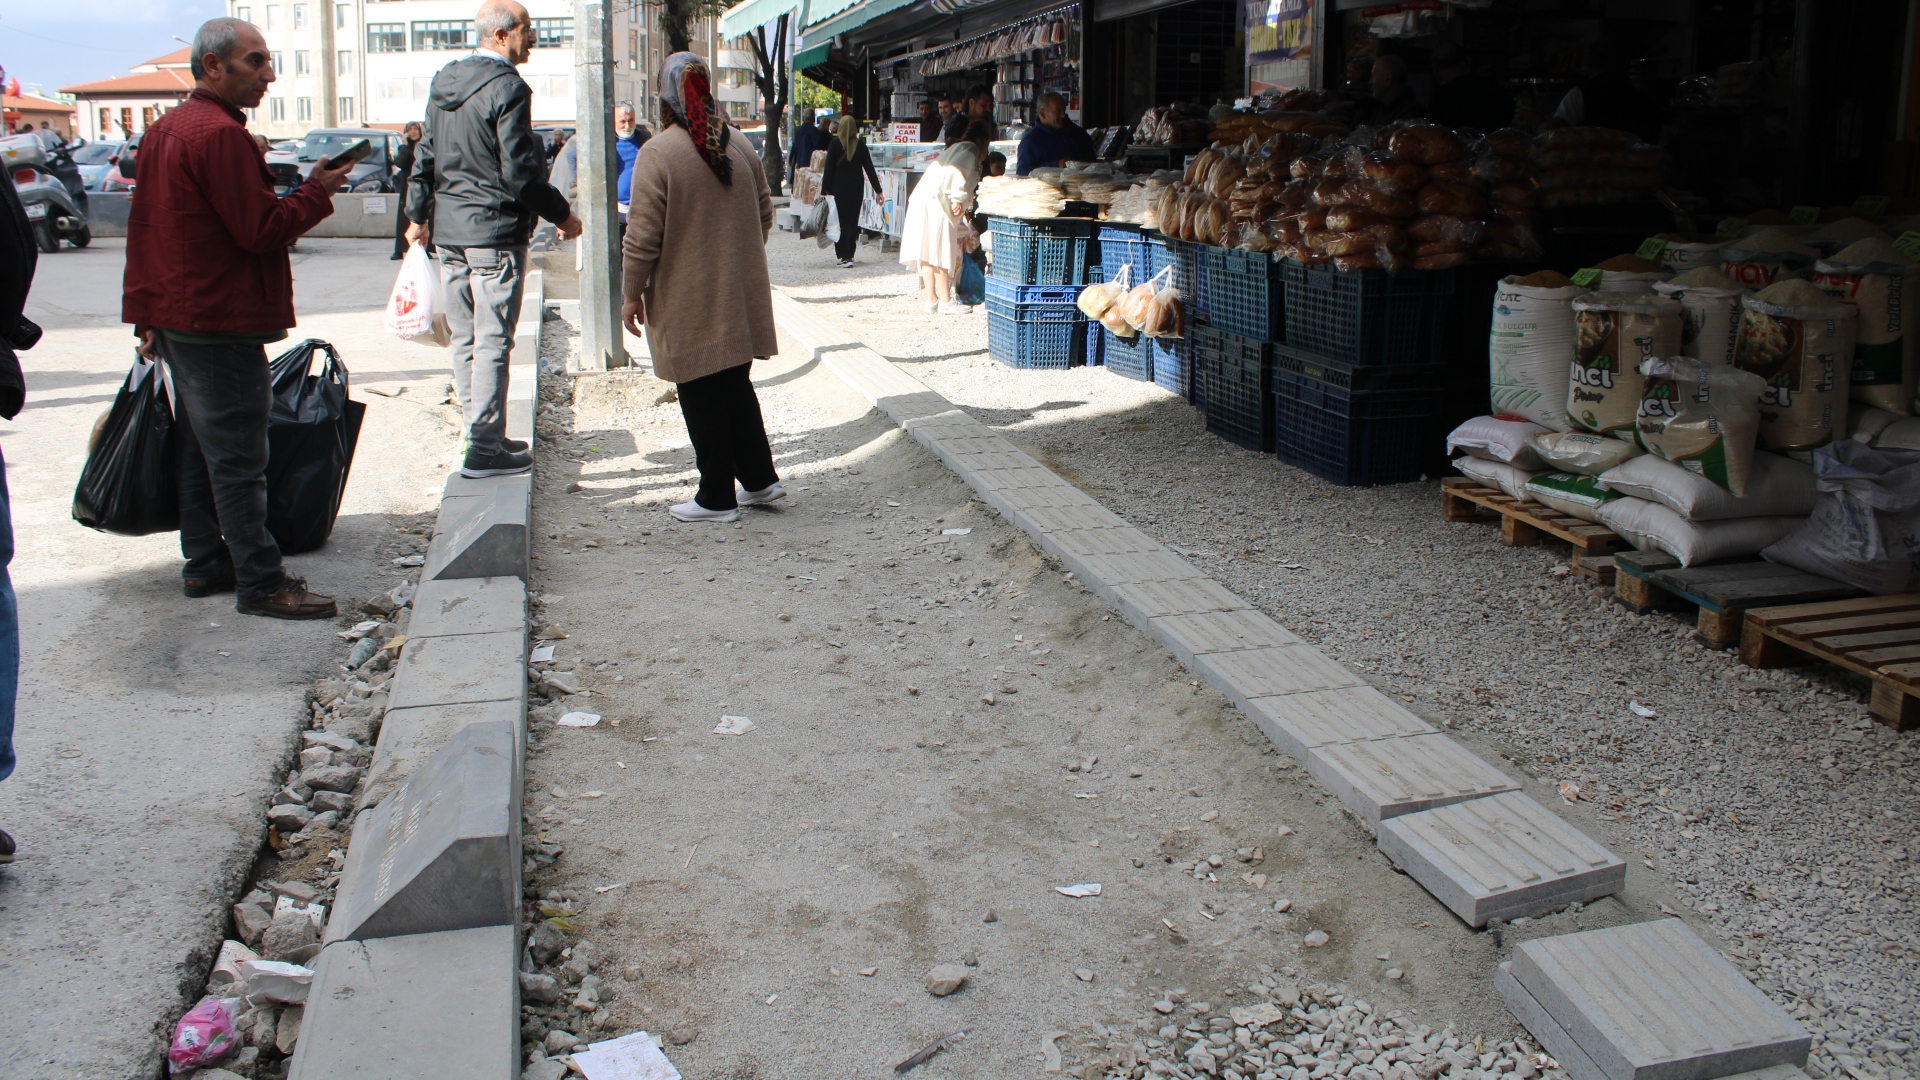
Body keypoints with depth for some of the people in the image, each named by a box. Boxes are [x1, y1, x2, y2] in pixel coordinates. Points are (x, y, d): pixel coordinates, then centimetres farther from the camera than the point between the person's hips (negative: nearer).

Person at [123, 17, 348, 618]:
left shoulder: (163, 131, 15)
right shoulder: (220, 135, -17)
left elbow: (142, 228, 19)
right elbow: (262, 231, -19)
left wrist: (147, 317, 22)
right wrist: (317, 191, -5)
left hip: (175, 318, 10)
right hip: (220, 323, -10)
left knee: (199, 448, 17)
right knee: (237, 459, -6)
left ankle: (205, 564, 25)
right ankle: (260, 584, -2)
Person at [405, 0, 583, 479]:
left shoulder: (444, 83, 11)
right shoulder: (507, 87, -14)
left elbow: (425, 156, 15)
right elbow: (519, 170, -17)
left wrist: (418, 216, 24)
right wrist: (562, 214, -5)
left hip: (449, 229, 8)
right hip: (494, 231, -8)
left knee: (464, 340, 13)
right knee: (492, 342, -4)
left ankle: (482, 434, 21)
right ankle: (486, 449, -2)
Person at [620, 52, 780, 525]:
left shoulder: (658, 154, -15)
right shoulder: (741, 145, 3)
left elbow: (643, 234, -14)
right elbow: (764, 214, 13)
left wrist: (632, 294, -4)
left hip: (689, 304, -6)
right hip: (741, 297, 6)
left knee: (702, 398, 4)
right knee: (736, 386, 19)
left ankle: (716, 497, 11)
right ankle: (759, 478, 25)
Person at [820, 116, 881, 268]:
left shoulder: (835, 144, -7)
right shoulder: (861, 145, 1)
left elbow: (828, 169, -8)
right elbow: (870, 169, 2)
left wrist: (824, 191, -7)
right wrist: (878, 191, 5)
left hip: (839, 186, -3)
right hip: (857, 187, 3)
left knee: (841, 221, 0)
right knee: (853, 220, 14)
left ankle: (845, 256, -7)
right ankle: (849, 253, 22)